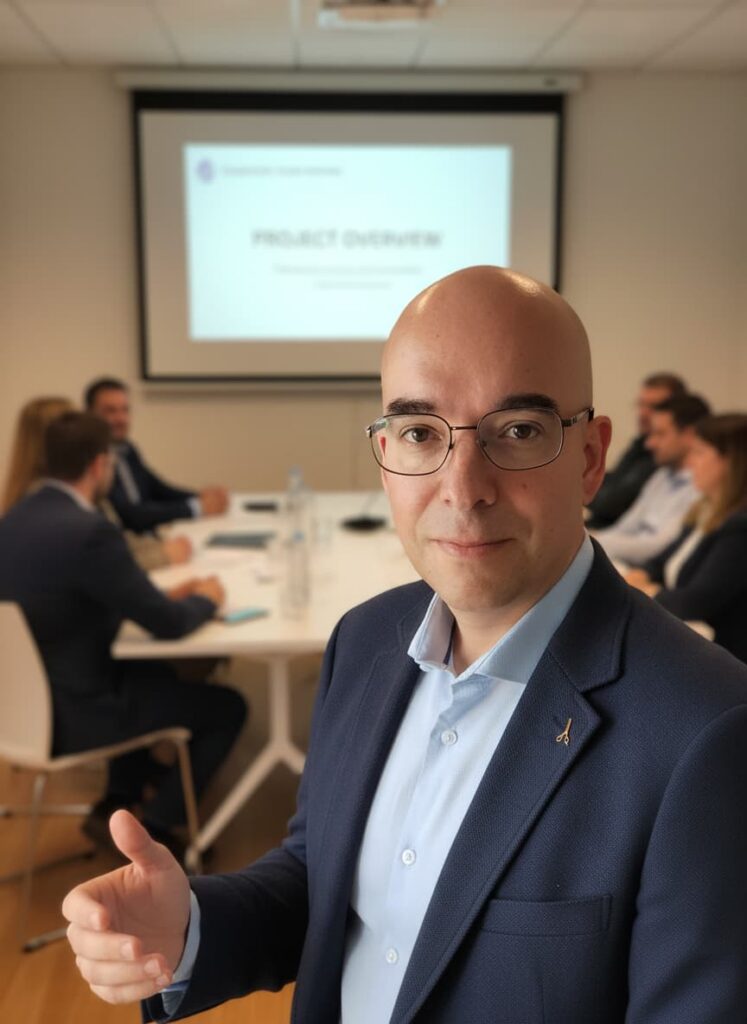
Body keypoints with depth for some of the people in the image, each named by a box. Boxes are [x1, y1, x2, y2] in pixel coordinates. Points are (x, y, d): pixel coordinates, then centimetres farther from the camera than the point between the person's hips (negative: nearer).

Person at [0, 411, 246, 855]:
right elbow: (168, 624, -19)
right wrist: (205, 599, 2)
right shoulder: (90, 530, -26)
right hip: (74, 711, -9)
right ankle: (156, 826, 13)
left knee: (157, 674, 32)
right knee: (228, 706, 8)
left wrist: (165, 596, 9)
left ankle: (118, 801, 30)